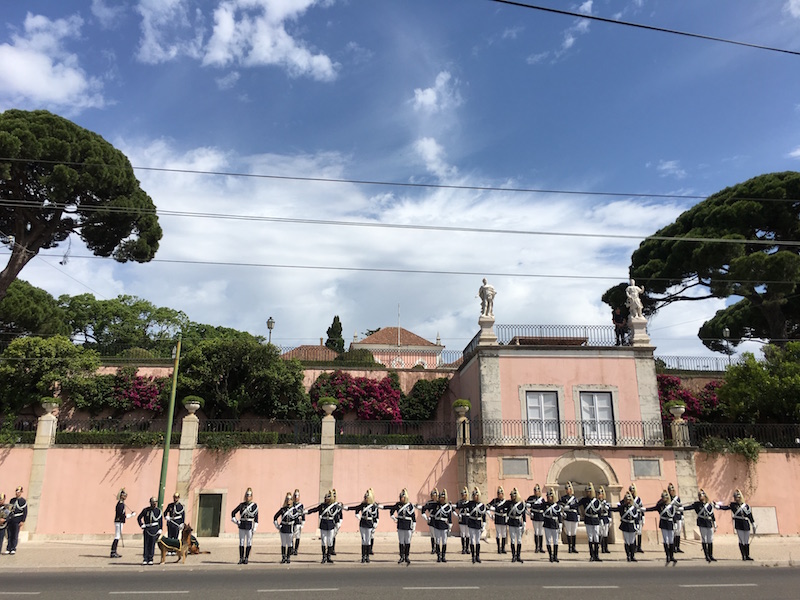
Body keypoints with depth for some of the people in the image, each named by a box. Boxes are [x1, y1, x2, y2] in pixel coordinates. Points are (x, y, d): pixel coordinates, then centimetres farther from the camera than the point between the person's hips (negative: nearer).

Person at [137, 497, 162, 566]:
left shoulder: (159, 511, 2)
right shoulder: (146, 510, 3)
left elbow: (161, 521, 4)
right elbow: (139, 518, 11)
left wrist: (160, 531, -1)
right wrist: (142, 525, -2)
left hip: (154, 530, -1)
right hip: (147, 529, 1)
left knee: (152, 545, 1)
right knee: (146, 545, 0)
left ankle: (150, 559, 10)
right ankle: (145, 559, 6)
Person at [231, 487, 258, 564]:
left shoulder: (254, 505, -2)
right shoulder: (241, 504, 6)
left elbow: (256, 517, -4)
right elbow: (233, 512, 14)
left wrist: (255, 528, -10)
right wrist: (236, 521, 4)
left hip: (249, 526, -3)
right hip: (242, 526, 3)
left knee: (249, 542, 1)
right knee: (241, 542, 4)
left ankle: (246, 558, 9)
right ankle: (241, 558, 9)